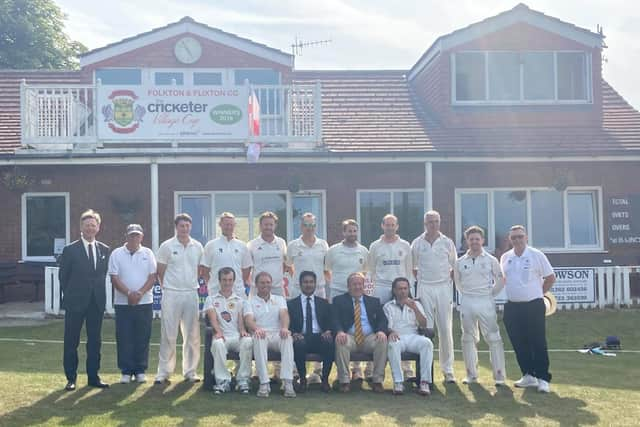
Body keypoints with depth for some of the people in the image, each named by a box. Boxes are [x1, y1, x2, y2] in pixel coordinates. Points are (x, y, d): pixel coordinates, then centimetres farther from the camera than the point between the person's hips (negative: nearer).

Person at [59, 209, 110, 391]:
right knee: (71, 342, 3)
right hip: (75, 302, -3)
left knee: (95, 341, 8)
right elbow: (63, 276, 1)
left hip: (97, 302, 3)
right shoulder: (70, 250, -4)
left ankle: (93, 376, 17)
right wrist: (70, 295, 2)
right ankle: (71, 378, 11)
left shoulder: (104, 250, 6)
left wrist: (99, 293, 6)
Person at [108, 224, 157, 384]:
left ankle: (140, 371, 12)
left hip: (144, 302, 1)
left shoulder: (147, 253, 6)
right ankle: (126, 371, 8)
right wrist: (129, 293, -15)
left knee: (142, 338, 3)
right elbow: (114, 278, -3)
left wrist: (140, 293, -13)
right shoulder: (117, 254, 3)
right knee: (124, 338, 0)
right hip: (123, 303, -1)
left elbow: (153, 276, 1)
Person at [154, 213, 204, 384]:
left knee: (192, 335, 7)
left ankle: (190, 371, 17)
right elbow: (160, 272, 4)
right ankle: (163, 372, 5)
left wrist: (195, 283, 8)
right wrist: (167, 287, 6)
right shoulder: (166, 246, -1)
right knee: (168, 335, -1)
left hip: (191, 293, 3)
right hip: (171, 294, -3)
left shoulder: (198, 247, 7)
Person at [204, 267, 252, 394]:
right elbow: (212, 317, -1)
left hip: (237, 336, 1)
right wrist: (218, 331, -22)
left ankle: (243, 380, -25)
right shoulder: (211, 299, 17)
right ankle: (223, 381, -28)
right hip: (222, 336, -1)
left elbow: (241, 319, 9)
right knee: (217, 343, -38)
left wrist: (243, 330, -15)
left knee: (248, 341, -34)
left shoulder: (239, 300, 22)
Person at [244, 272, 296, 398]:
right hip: (260, 335, -1)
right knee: (258, 339, -38)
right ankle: (264, 384, -38)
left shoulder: (279, 299, 21)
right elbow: (249, 319, -4)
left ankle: (288, 383, -40)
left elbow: (284, 314, 1)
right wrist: (256, 329, -29)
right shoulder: (250, 301, 15)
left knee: (287, 338, -34)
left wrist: (284, 327, -23)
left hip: (277, 334, 1)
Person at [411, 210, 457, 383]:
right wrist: (420, 279, 4)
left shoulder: (447, 242, 6)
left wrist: (450, 281, 2)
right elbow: (412, 268, 13)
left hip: (444, 288, 0)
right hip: (424, 289, 0)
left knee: (445, 329, 0)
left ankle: (448, 370, 7)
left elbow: (454, 267, 12)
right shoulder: (417, 243, 5)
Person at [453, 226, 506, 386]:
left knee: (494, 338, -4)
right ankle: (471, 374, 17)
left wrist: (491, 293, 3)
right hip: (467, 302, 2)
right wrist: (467, 294, 11)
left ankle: (499, 375, 2)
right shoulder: (460, 262, 5)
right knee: (468, 338, 8)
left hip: (486, 302, -2)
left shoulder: (491, 260, 1)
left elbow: (500, 280, 7)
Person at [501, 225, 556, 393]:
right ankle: (528, 376, 20)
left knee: (538, 343, -3)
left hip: (533, 305, -4)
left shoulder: (536, 255, -5)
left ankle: (543, 378, 3)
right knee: (519, 343, 8)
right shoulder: (505, 258, 7)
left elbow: (550, 277, 2)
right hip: (512, 307, 5)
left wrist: (537, 293, 5)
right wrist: (514, 292, 12)